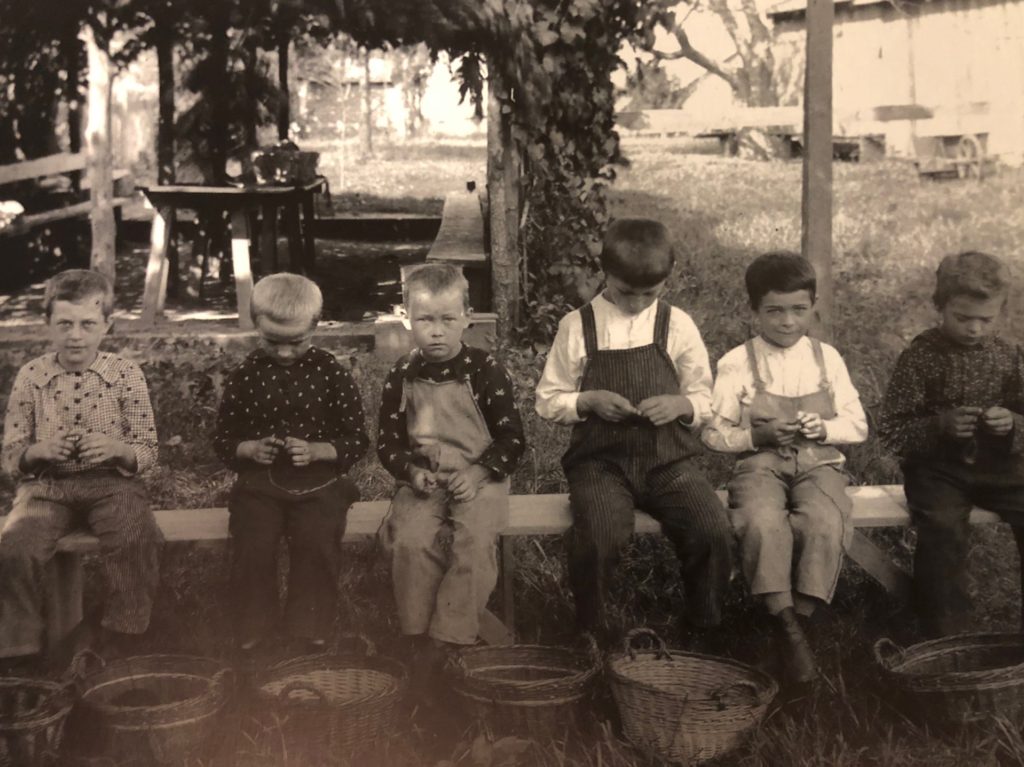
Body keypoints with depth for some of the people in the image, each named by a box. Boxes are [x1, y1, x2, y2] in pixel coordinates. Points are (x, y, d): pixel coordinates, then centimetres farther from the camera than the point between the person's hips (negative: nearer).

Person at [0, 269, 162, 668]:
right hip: (45, 485, 1)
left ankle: (116, 644, -9)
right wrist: (38, 451, -17)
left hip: (111, 482, -1)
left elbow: (147, 451, 3)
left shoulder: (125, 374, -1)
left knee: (139, 540, -30)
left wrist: (117, 449, -20)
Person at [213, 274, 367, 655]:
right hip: (259, 480, 1)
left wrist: (316, 451, -14)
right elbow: (223, 440, 13)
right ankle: (252, 627, 1)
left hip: (318, 480, -1)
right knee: (252, 545, -23)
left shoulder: (330, 372, 1)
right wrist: (250, 449, -9)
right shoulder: (245, 375, 5)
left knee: (318, 541, -26)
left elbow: (357, 440, 3)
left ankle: (309, 627, -3)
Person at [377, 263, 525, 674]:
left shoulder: (485, 371, -2)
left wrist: (479, 472, -16)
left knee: (475, 538, -31)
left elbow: (511, 438, -1)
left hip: (479, 478, -2)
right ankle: (420, 637, -16)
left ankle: (444, 640, -25)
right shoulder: (401, 377, 5)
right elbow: (388, 443, 9)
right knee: (410, 540, -28)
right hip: (422, 481, 2)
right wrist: (411, 471, -11)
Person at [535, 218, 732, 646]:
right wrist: (589, 401, -12)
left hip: (668, 458, 2)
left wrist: (679, 404, -10)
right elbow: (548, 402, 7)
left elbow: (704, 399, 13)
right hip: (601, 461, -1)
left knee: (713, 531, -24)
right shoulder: (577, 327, 3)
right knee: (597, 538, -31)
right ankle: (595, 639, -4)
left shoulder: (677, 325, 6)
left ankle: (702, 635, 2)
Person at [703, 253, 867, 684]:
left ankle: (798, 618, -19)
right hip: (761, 464, -1)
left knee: (825, 524, -33)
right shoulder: (737, 363, 3)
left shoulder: (827, 358, 10)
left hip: (817, 463, 2)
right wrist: (756, 435, -13)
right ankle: (788, 626, -26)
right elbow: (714, 434, 4)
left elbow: (858, 426, 12)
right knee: (763, 523, -36)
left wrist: (825, 429, -9)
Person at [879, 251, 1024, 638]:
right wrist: (941, 425, -22)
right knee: (942, 526, -32)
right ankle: (947, 631, -17)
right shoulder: (920, 356, -6)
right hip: (937, 465, -3)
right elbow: (891, 432, -5)